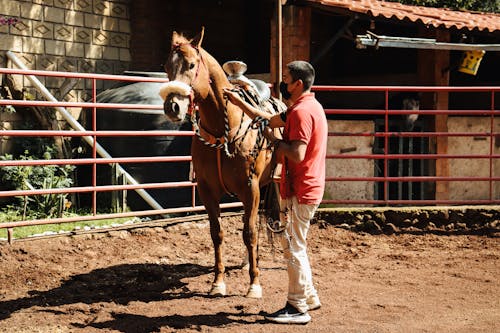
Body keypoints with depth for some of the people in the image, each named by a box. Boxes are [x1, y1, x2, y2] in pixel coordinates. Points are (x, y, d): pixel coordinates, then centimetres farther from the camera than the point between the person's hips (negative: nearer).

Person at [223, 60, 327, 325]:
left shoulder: (302, 112, -19)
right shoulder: (304, 107, 15)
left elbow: (297, 154, -28)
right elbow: (269, 120, 23)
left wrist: (273, 140, -14)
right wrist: (237, 101, 22)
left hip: (300, 192, -11)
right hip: (302, 189, 11)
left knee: (293, 247, -2)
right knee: (291, 243, 20)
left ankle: (298, 308, 6)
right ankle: (308, 296, 29)